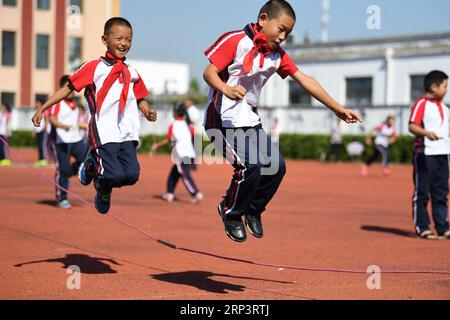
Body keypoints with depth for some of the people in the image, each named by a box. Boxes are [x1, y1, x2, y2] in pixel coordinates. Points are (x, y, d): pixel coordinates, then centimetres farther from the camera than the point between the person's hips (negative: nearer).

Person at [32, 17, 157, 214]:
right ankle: (92, 165, 17)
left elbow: (140, 98, 25)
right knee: (115, 175, -18)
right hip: (103, 133, -4)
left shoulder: (132, 73, 15)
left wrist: (147, 112, 2)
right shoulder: (94, 67, 1)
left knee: (132, 175, -11)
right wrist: (42, 109, 0)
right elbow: (69, 88, 2)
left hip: (127, 134, 5)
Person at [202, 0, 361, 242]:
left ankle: (253, 209, 22)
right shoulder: (236, 40, -12)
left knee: (277, 166, -1)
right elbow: (209, 72, -16)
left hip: (250, 120, 7)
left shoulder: (277, 55, 8)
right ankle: (231, 213, 3)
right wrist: (226, 89, -38)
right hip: (224, 116, -7)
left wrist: (338, 109, 3)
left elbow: (305, 81, 7)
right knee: (251, 166, -21)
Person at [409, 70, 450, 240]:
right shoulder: (421, 104, -8)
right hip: (425, 154, -8)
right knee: (422, 192, 0)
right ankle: (422, 228, 5)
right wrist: (427, 133, -33)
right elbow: (412, 126, -18)